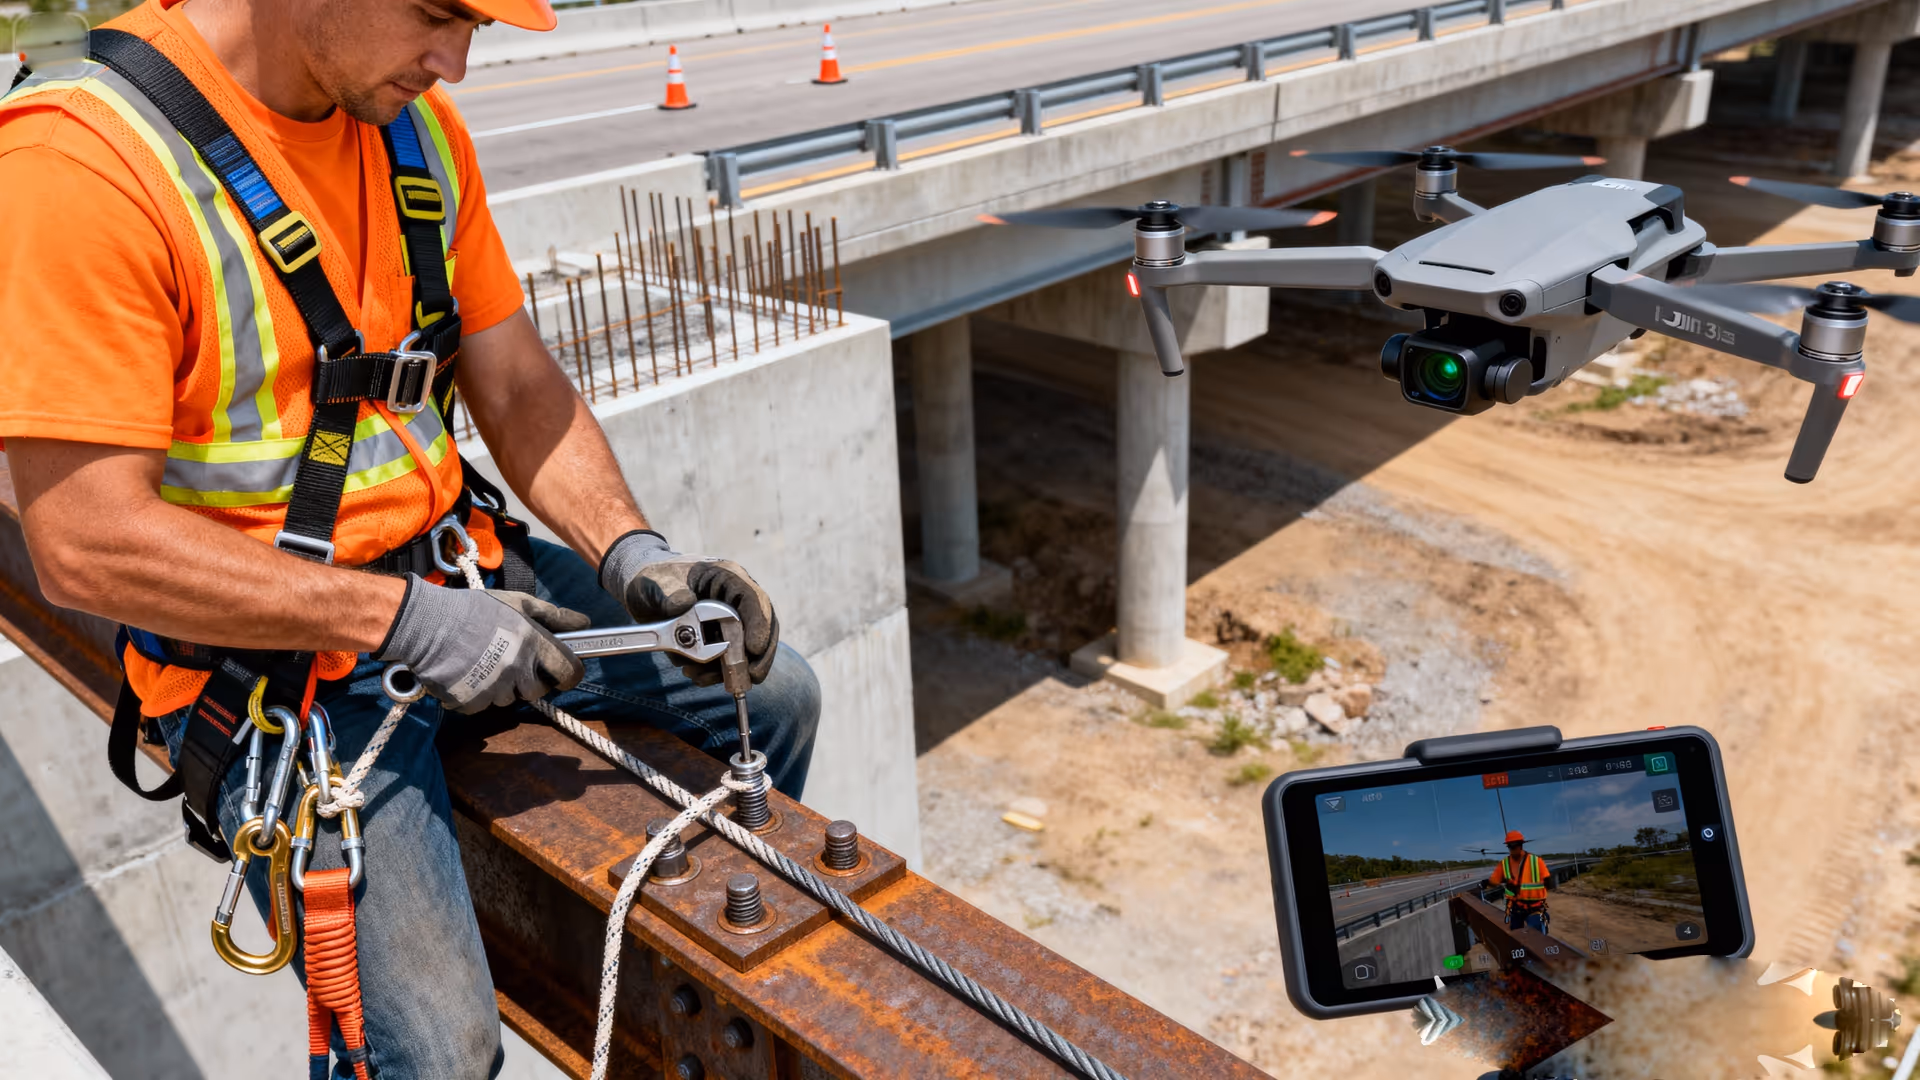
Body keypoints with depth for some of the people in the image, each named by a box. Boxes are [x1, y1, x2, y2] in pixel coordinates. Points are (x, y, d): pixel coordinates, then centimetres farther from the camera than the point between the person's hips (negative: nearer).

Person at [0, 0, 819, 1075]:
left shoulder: (417, 125, 2)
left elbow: (519, 386, 6)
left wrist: (631, 553, -9)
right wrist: (405, 620, -24)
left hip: (461, 572, 8)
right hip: (274, 657, -7)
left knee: (772, 690, 9)